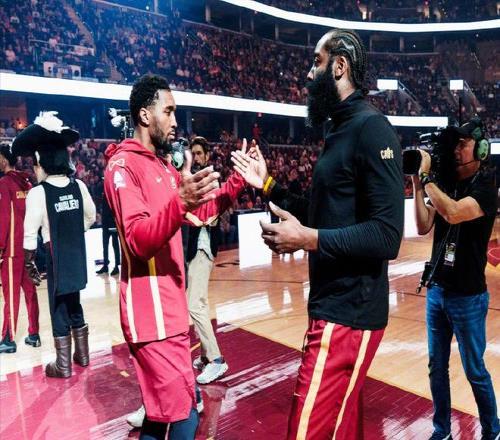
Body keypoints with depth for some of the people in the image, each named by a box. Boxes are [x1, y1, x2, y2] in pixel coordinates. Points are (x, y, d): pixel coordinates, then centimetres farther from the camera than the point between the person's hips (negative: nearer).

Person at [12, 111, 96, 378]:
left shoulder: (38, 193, -15)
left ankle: (63, 365, 18)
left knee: (59, 310, 7)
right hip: (77, 254, 5)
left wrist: (29, 264, -3)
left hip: (56, 258, -5)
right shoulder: (78, 186, 0)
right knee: (74, 306, 19)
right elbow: (90, 217, 11)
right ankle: (82, 354, 32)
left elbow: (30, 233, -14)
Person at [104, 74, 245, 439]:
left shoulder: (165, 167, 17)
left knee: (168, 409, 20)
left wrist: (238, 181, 8)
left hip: (170, 306, 9)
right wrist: (180, 203, -40)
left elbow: (199, 214, 18)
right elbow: (139, 241, -23)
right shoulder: (123, 165, -12)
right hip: (151, 311, -9)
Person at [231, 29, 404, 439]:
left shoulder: (370, 128, -15)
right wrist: (267, 185, 14)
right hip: (334, 305, 10)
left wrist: (307, 239, -24)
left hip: (348, 312, -10)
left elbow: (386, 236, -22)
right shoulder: (340, 131, 15)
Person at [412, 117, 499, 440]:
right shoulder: (445, 183, 6)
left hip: (468, 296, -6)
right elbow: (424, 227, -1)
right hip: (436, 290, 6)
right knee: (437, 368, 13)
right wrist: (417, 183, -7)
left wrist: (426, 177, -21)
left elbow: (454, 213, -30)